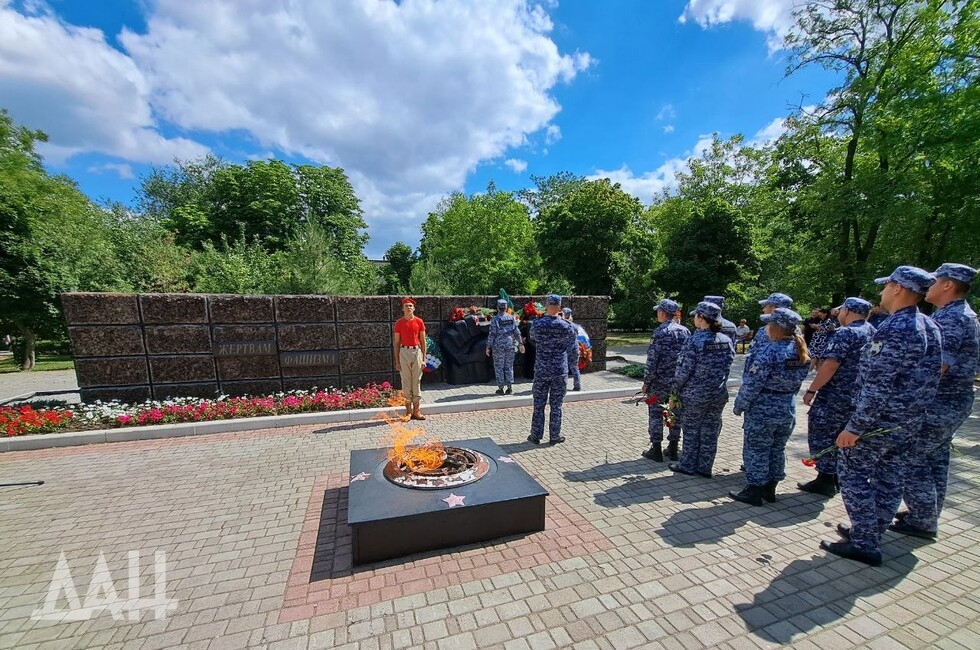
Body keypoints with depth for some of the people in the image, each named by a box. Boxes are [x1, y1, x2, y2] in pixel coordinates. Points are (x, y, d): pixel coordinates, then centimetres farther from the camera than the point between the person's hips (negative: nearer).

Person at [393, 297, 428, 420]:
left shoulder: (419, 321, 3)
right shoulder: (399, 323, 2)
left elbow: (423, 341, 5)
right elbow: (396, 342, 4)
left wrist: (423, 358, 0)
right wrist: (397, 361, 0)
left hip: (417, 351, 1)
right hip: (404, 352, -1)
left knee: (417, 380, 6)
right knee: (406, 381, 2)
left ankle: (416, 410, 15)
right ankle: (408, 410, 12)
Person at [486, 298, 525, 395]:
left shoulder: (495, 319, -8)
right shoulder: (512, 318, 3)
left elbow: (492, 334, -9)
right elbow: (517, 332, 4)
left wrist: (488, 347, -4)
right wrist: (520, 344, 10)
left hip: (498, 346, -3)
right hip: (510, 345, 3)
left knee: (499, 367, 5)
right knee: (509, 366, 11)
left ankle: (500, 388, 9)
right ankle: (509, 387, 12)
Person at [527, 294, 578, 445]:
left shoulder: (536, 324, -9)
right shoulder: (566, 326, -10)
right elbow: (571, 342, 8)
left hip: (541, 370, 1)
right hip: (560, 370, 0)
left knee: (539, 405, 11)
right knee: (556, 406, 10)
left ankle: (536, 435, 19)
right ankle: (555, 436, 19)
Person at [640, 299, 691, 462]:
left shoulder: (660, 332, -15)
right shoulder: (685, 331, 4)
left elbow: (652, 361, -16)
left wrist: (646, 383, -8)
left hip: (660, 381, -6)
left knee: (656, 414, 5)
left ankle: (656, 450, 12)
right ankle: (673, 449, 24)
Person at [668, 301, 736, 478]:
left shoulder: (694, 341, -18)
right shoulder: (727, 341, 1)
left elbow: (683, 372, -16)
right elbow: (727, 369, 9)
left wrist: (673, 394, -7)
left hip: (695, 395, -5)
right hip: (719, 395, 6)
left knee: (691, 431, 10)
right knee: (710, 432, 14)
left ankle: (688, 465, 23)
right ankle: (705, 468, 26)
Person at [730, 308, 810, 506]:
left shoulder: (769, 351, -22)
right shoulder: (801, 352, 2)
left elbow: (752, 384, -20)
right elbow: (798, 382, 11)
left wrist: (739, 405, -9)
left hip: (763, 410, -8)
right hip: (788, 410, 8)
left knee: (756, 450, 6)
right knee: (777, 449, 18)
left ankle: (754, 491, 16)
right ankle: (770, 489, 31)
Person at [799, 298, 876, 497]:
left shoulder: (846, 333, -17)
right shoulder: (873, 332, 11)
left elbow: (829, 366, -23)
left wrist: (811, 390, -17)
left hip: (835, 396, -9)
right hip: (859, 396, 9)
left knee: (822, 435, 0)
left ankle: (825, 481, 5)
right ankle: (839, 477, 27)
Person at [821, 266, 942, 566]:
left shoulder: (893, 330, -22)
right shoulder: (930, 327, 7)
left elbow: (878, 388, -25)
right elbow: (931, 374, 16)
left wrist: (854, 427, -21)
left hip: (880, 420, -9)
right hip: (910, 420, 9)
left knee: (852, 472, 3)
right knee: (889, 479, 15)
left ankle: (863, 543, 9)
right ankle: (870, 535, 28)